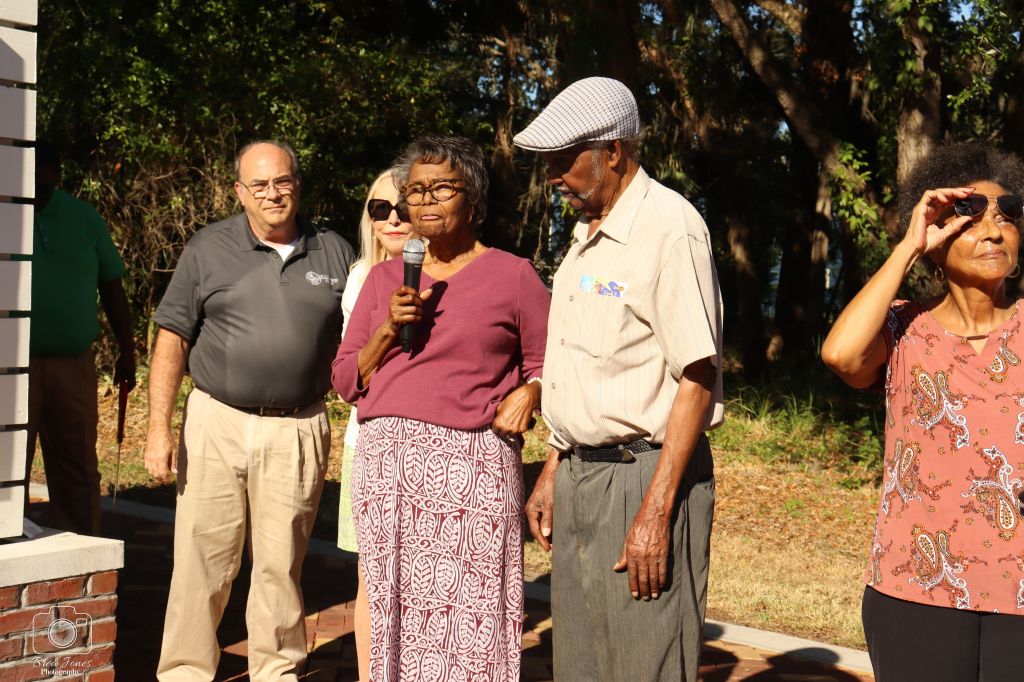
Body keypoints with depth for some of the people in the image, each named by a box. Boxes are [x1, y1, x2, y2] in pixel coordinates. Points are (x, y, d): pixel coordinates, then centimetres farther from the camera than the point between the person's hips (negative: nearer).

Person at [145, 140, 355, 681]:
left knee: (282, 564, 8)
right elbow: (172, 341, 2)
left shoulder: (334, 254, 9)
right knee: (202, 561, 2)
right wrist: (159, 429, -5)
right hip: (217, 425, -1)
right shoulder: (208, 249, 4)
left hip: (298, 430, 1)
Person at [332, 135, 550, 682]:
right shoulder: (383, 277, 16)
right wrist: (389, 329, -1)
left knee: (472, 616, -8)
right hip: (387, 460, 3)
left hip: (472, 463, -3)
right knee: (395, 611, 2)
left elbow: (548, 362, 11)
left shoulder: (512, 275, 6)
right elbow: (347, 380, 15)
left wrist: (528, 393, -9)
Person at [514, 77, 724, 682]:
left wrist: (655, 510, -21)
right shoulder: (588, 235, 15)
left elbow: (698, 379, -18)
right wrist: (554, 472, 17)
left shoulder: (670, 228, -13)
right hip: (579, 476, 9)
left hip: (643, 475, -9)